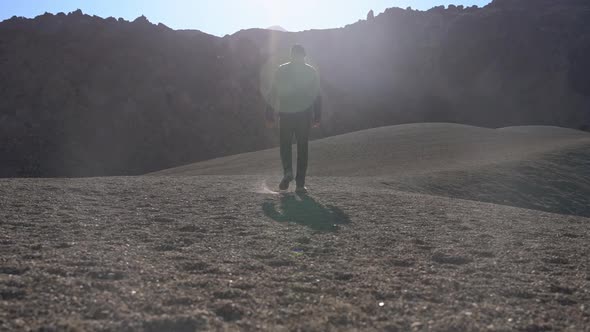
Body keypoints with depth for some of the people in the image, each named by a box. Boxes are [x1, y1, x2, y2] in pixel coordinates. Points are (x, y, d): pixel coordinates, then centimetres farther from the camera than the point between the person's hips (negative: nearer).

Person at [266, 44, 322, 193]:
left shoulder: (281, 71, 3)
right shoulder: (311, 71, 5)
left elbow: (273, 95, 1)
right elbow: (317, 96, 4)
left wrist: (269, 116, 5)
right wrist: (317, 117, 6)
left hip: (285, 114, -1)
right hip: (305, 115, 1)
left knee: (285, 145, 12)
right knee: (302, 148, 6)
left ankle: (288, 171, -15)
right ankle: (300, 184, 2)